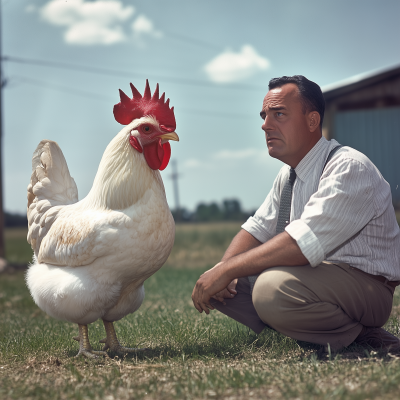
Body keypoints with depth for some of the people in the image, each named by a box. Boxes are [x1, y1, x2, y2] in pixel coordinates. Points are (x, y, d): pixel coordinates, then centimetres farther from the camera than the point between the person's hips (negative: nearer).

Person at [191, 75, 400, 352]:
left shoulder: (349, 168, -21)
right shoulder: (288, 175, 10)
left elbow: (303, 243, -31)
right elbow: (257, 229, 11)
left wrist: (227, 270, -28)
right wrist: (222, 270, -10)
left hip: (364, 285, -9)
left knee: (273, 288, -36)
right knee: (214, 285, 0)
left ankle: (360, 336, -12)